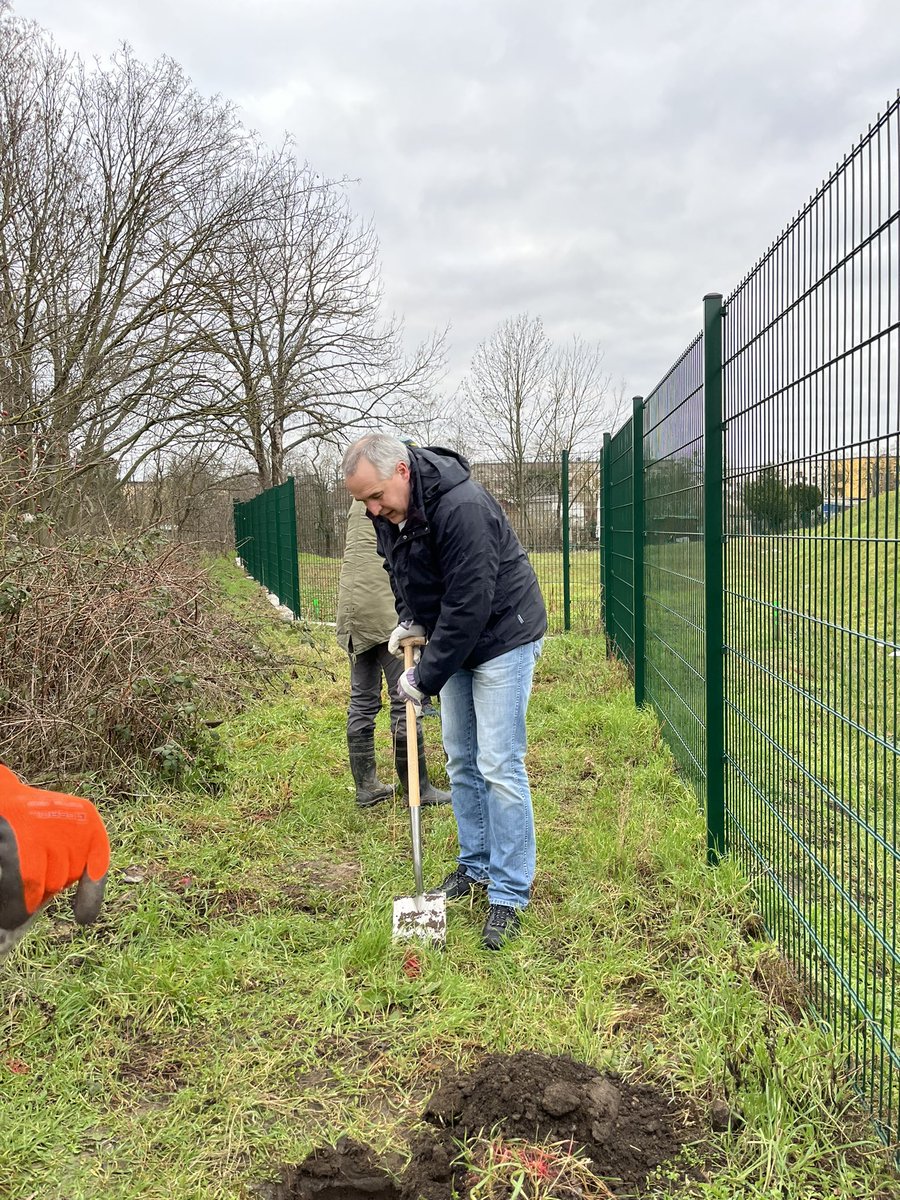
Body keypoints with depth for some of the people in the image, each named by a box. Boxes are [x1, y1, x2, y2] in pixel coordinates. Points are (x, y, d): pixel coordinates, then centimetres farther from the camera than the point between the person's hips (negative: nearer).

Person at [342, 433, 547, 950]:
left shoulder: (462, 508, -31)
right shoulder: (389, 510, -4)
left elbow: (470, 605, -30)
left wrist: (426, 677, -22)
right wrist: (410, 619, 1)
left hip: (501, 636, -8)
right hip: (454, 637, 8)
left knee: (498, 766, -8)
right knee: (460, 759, 13)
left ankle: (510, 896, 2)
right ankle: (475, 866, 28)